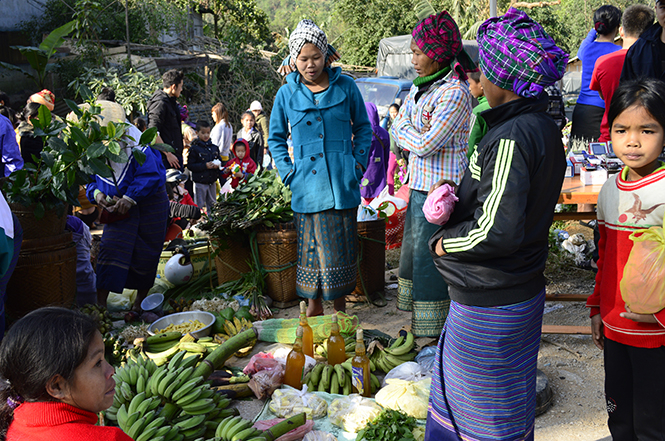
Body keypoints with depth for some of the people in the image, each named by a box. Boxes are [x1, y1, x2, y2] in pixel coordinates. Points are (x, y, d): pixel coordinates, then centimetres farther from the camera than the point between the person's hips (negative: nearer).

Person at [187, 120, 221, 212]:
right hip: (200, 183, -5)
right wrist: (205, 166, -22)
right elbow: (190, 165, -14)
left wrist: (217, 165, -10)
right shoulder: (194, 148, -9)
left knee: (212, 205, 17)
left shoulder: (214, 148, 7)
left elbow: (220, 160, 14)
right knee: (200, 206, 4)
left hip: (212, 181, 5)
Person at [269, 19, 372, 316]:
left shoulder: (345, 86, 2)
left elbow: (363, 127, 13)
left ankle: (339, 305, 22)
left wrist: (359, 162, 2)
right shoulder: (287, 94, 3)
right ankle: (314, 306, 20)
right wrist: (288, 172, 1)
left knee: (342, 247, 7)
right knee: (312, 247, 5)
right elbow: (275, 138, 13)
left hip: (342, 183, 0)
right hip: (308, 186, 0)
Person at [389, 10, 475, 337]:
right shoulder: (421, 86, 9)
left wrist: (404, 132, -4)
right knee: (413, 250, 18)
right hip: (420, 182, 9)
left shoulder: (454, 93, -19)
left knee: (428, 256, 1)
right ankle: (420, 326, 34)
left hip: (439, 188, -9)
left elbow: (425, 144, -21)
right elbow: (397, 127, 12)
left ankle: (431, 334, 17)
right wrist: (415, 137, -6)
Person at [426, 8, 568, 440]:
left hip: (490, 306, -9)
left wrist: (444, 242, -12)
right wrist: (456, 203, 3)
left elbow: (497, 231, -30)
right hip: (523, 289, 9)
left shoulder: (512, 137, -25)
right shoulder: (544, 126, 6)